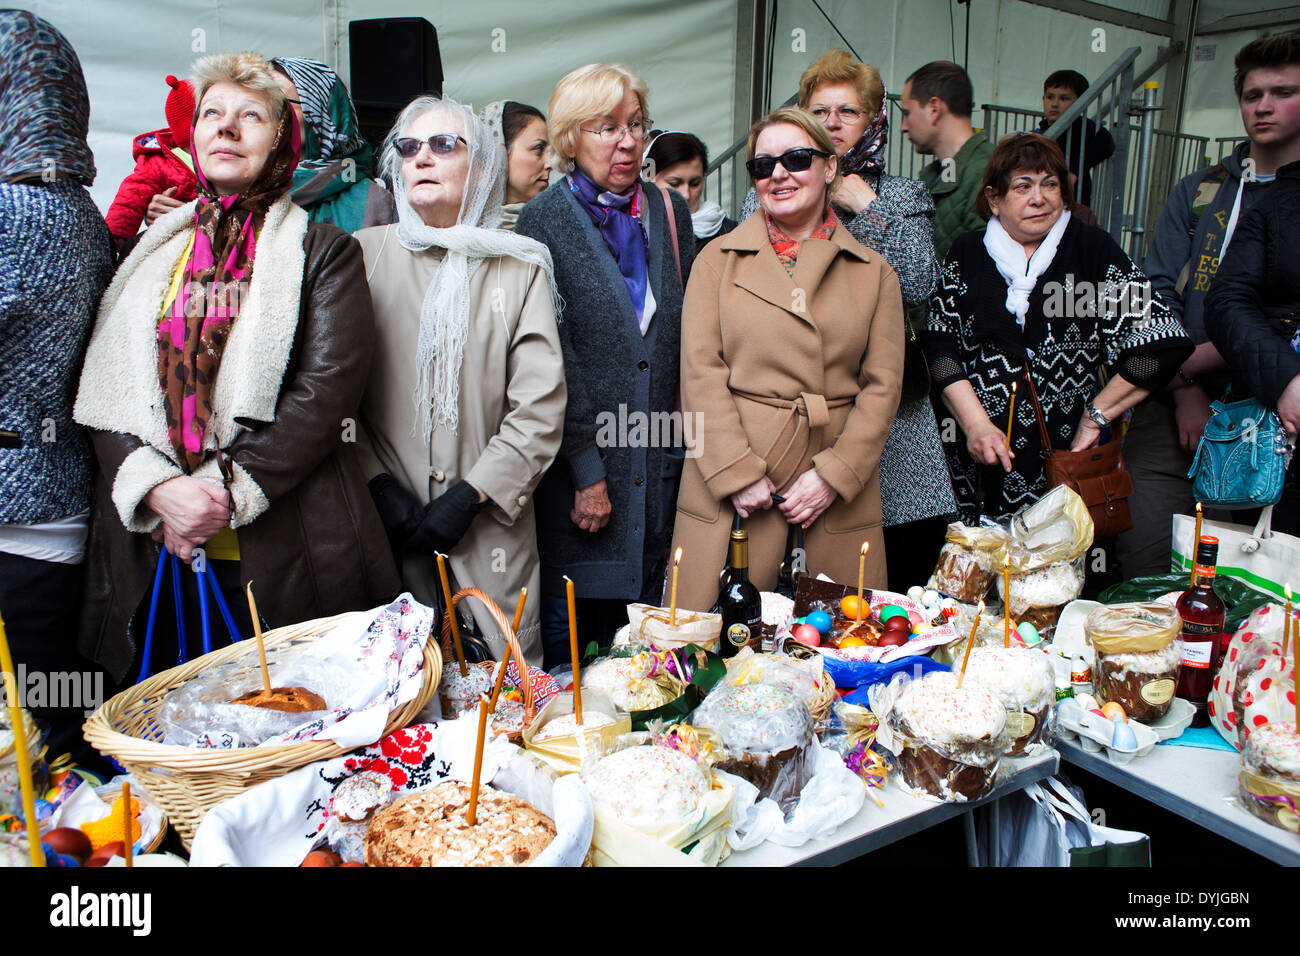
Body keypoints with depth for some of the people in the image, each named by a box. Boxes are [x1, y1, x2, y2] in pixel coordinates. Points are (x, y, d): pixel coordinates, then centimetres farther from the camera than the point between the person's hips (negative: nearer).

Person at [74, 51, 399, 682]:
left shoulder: (322, 251, 3)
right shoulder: (152, 254, 15)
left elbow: (327, 390, -9)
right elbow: (103, 390, 7)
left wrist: (227, 494, -15)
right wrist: (157, 487, -11)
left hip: (282, 553, -3)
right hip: (152, 549, 4)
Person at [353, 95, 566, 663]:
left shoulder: (520, 269, 3)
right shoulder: (364, 254, 6)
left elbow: (540, 411, -4)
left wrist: (468, 497, -11)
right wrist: (377, 485, -9)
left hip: (490, 536, 0)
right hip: (382, 532, 1)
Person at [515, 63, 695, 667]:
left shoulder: (670, 211, 11)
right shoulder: (544, 221, -3)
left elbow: (688, 334, 13)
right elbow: (552, 354, -9)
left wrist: (683, 437, 5)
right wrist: (587, 470, -12)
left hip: (658, 461, 4)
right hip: (576, 462, -4)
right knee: (568, 626, 4)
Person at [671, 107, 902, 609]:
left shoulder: (874, 272, 10)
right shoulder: (719, 260, 8)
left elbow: (883, 385, 4)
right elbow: (700, 373, -1)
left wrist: (834, 475, -7)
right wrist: (737, 472, -10)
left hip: (839, 493, 2)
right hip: (729, 490, -1)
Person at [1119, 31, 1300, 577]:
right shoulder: (1196, 193, 16)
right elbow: (1158, 294, 7)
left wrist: (1186, 365, -11)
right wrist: (1186, 390, -5)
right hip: (1172, 413, 2)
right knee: (1141, 560, -4)